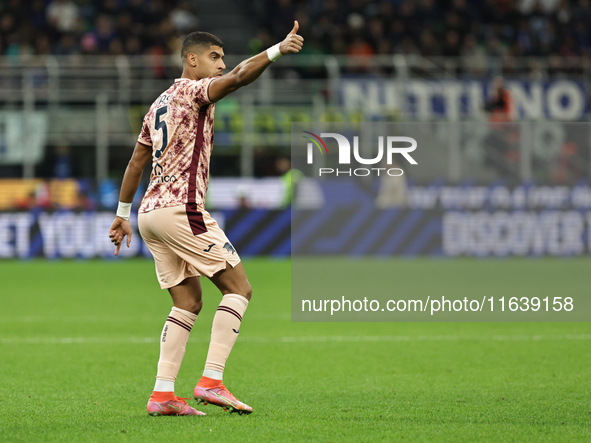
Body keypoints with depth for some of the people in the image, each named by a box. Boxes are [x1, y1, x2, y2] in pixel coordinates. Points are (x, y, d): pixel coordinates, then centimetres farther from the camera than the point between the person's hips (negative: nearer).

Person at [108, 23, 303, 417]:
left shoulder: (160, 104, 21)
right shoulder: (193, 90, -3)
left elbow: (136, 163, 26)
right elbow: (239, 77, -23)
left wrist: (122, 215, 31)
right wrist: (277, 51, -34)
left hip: (151, 213, 9)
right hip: (181, 208, -9)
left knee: (189, 302, 12)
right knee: (238, 288, -6)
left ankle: (162, 394, 2)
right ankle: (211, 381, -16)